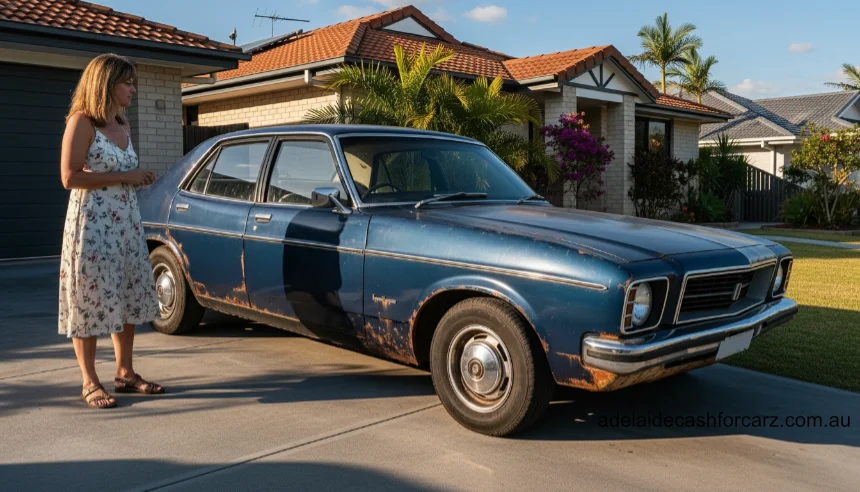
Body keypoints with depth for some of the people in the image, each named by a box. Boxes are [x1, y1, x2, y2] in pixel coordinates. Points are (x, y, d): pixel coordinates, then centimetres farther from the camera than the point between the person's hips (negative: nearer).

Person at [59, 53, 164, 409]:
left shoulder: (123, 125, 13)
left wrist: (139, 179, 8)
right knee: (90, 300, -1)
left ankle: (125, 373, 21)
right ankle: (90, 383, 8)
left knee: (128, 298, 10)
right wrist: (124, 177, -16)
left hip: (126, 223, 8)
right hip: (91, 224, -8)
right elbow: (70, 177, -17)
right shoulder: (81, 122, -9)